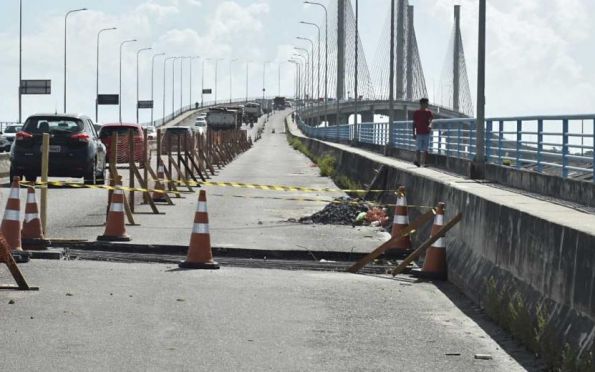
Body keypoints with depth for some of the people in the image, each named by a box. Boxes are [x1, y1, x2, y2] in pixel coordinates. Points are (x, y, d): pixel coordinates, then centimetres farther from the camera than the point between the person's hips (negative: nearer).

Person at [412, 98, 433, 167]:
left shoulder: (429, 112, 5)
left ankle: (425, 162, 2)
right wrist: (414, 133, 2)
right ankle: (417, 161, -8)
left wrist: (430, 125, -33)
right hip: (419, 133, -1)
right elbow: (414, 123, 7)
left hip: (426, 133, 1)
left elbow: (430, 120, -10)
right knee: (418, 148, -8)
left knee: (425, 149, 1)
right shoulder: (416, 113, 5)